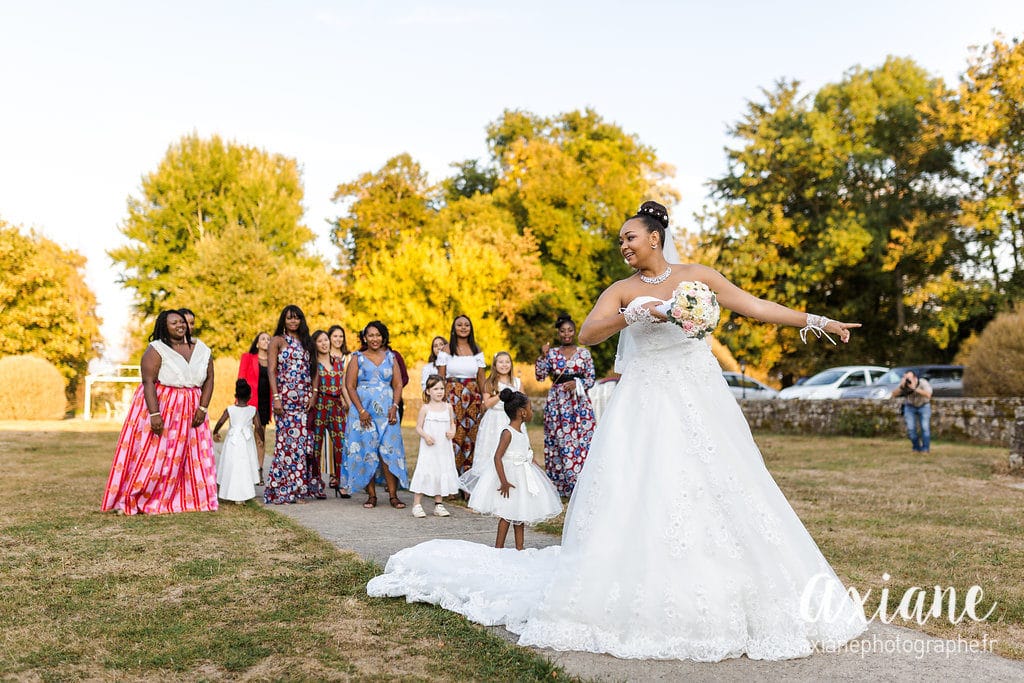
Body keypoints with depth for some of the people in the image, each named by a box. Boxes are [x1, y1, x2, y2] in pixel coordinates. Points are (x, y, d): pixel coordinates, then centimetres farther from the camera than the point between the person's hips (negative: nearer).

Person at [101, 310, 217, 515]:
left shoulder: (201, 351, 6)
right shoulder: (156, 350, -8)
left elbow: (209, 379, 8)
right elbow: (148, 382, -15)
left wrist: (202, 409, -3)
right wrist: (154, 414, -23)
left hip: (190, 411, 5)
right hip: (158, 407, -5)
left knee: (190, 457, 4)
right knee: (150, 454, -3)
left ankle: (187, 498, 12)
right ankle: (128, 501, 5)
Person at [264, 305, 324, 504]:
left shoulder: (305, 341, 18)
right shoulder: (278, 340, 3)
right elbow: (271, 370, -4)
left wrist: (313, 394, 5)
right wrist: (276, 397, -14)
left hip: (305, 398, 5)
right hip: (286, 397, -5)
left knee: (304, 441, 3)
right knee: (289, 440, -8)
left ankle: (299, 487, 12)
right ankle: (283, 489, -2)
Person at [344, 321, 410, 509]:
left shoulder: (390, 357, 12)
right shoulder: (357, 358, 6)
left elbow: (398, 384, 9)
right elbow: (350, 386, 0)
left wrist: (395, 406, -6)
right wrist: (361, 410, -10)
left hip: (387, 411, 1)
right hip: (363, 411, -1)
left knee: (389, 451, -6)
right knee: (366, 452, -2)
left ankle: (393, 495, -5)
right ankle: (371, 495, 5)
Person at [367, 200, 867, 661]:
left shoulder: (697, 276, 8)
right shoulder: (624, 290, 3)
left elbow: (755, 306, 10)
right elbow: (586, 333, -12)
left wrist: (816, 321, 9)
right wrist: (632, 315, -25)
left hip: (703, 402, 2)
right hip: (648, 408, -2)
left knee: (721, 499, 3)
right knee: (641, 501, -7)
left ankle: (727, 606, 18)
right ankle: (642, 606, 4)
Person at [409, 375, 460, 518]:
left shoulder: (448, 407, 6)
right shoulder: (425, 408, -4)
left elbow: (452, 423, 16)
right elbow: (418, 427, -2)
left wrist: (452, 431, -5)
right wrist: (425, 436, -19)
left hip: (444, 448, 4)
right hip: (428, 448, -4)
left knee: (442, 474, 9)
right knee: (424, 474, -6)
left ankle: (438, 505, 20)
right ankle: (417, 505, 3)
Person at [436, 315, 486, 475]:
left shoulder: (477, 351, 10)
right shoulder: (447, 350, 3)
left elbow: (481, 378, 10)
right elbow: (440, 378, 2)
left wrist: (485, 400, 4)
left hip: (472, 397, 2)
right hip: (452, 396, -2)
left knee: (471, 434, 2)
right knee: (452, 434, -7)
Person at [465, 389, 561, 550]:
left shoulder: (522, 429, 6)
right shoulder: (508, 432, -20)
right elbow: (497, 457, -25)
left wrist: (538, 469, 14)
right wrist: (504, 481, -28)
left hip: (522, 474, 9)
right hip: (510, 474, -9)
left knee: (519, 512, 14)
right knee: (508, 513, -2)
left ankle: (519, 548, 23)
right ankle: (498, 547, 10)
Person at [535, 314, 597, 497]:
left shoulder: (584, 353, 7)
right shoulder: (552, 353, 10)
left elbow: (591, 378, 6)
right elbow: (540, 376, 4)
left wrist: (577, 384, -11)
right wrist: (543, 356, -7)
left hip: (579, 401, -1)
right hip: (557, 402, 1)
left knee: (581, 440, -7)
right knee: (558, 441, -2)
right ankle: (559, 485, 4)